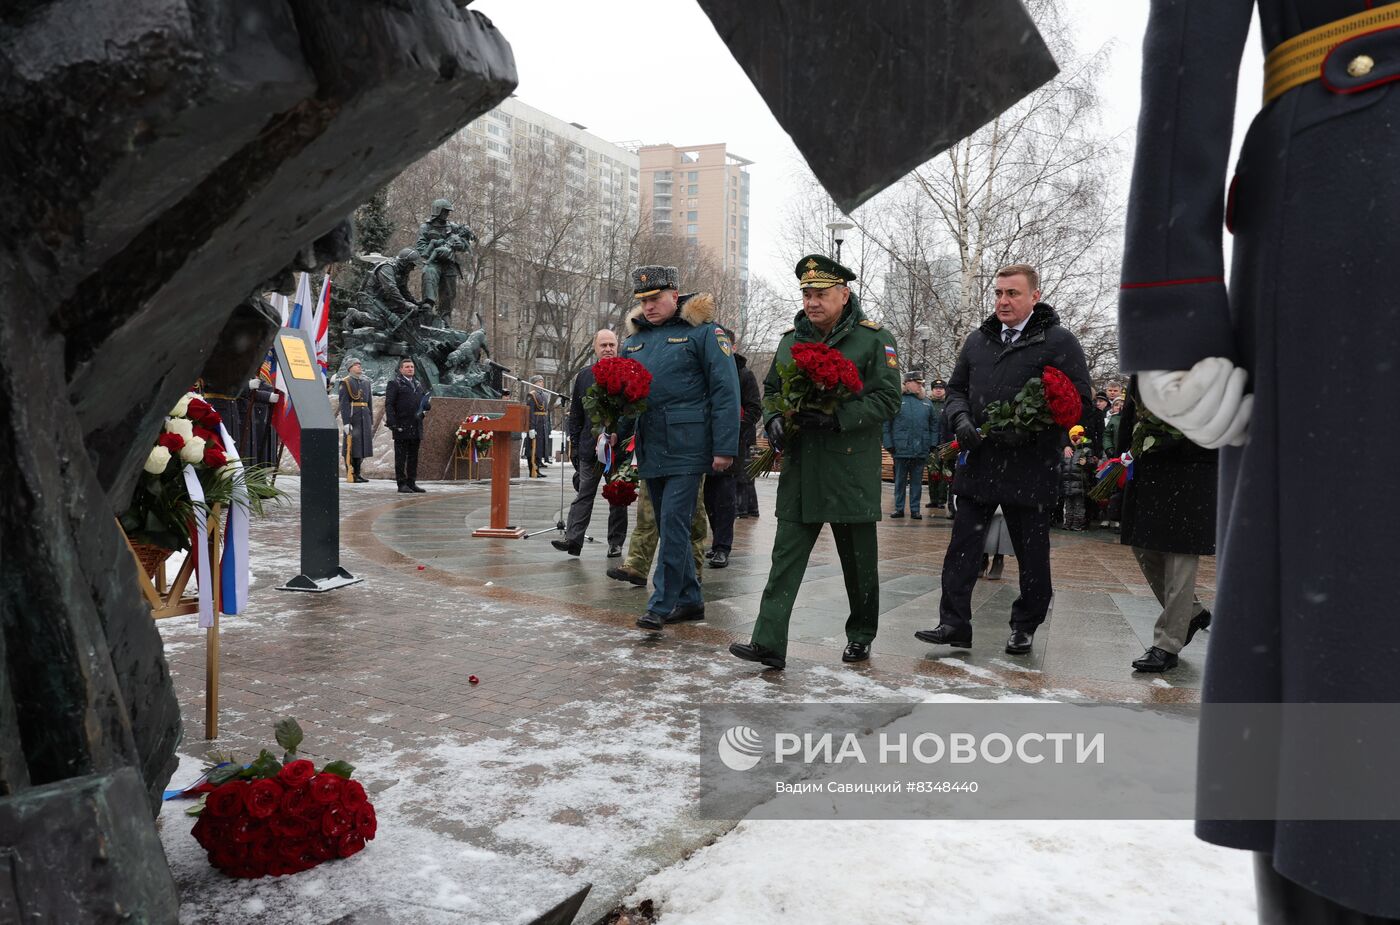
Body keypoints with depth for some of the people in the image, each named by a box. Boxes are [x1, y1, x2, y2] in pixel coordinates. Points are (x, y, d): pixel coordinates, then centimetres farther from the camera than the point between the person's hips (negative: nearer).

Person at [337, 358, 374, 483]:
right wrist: (346, 422, -18)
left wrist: (371, 422, 14)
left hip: (365, 417, 6)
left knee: (362, 444, 7)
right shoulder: (345, 382, -4)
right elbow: (343, 403, -10)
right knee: (351, 445, -5)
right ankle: (350, 474, 0)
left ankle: (357, 473, 14)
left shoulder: (366, 382, 15)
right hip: (352, 416, -6)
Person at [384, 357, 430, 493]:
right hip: (402, 427, -6)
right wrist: (392, 423, -17)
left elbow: (425, 403, 25)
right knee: (401, 457, -1)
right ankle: (402, 484, 3)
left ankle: (412, 483, 16)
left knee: (413, 456, 10)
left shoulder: (418, 384, 20)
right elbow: (389, 404, -8)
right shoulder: (394, 383, -1)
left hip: (416, 428, 7)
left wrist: (427, 405, 0)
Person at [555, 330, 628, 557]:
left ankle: (616, 543, 15)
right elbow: (575, 414, 10)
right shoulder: (584, 376, 7)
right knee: (584, 494, 0)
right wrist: (574, 443, 5)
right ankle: (573, 538, -2)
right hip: (589, 447, 2)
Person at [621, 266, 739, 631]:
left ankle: (663, 604, 0)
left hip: (686, 447, -7)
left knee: (673, 523, -8)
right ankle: (689, 600, 23)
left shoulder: (702, 331, -4)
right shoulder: (634, 338, 15)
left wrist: (725, 448, -15)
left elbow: (725, 391, -9)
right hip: (650, 450, 7)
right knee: (668, 526, 12)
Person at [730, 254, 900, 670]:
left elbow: (887, 399, -9)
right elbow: (771, 390, 22)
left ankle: (860, 636, 29)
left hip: (852, 469, -4)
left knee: (859, 560, 10)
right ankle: (769, 643, -1)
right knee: (786, 557, -1)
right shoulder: (791, 340, 13)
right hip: (799, 469, 4)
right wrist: (774, 420, 0)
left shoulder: (873, 339, -3)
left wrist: (836, 417, -21)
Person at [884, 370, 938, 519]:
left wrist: (933, 444, 6)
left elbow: (934, 425, 14)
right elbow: (886, 425, -4)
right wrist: (889, 445, -8)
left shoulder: (927, 403, 10)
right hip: (901, 450, -3)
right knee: (900, 481, 6)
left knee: (917, 482, 8)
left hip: (921, 451, 3)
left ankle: (915, 510, 15)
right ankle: (899, 509, 15)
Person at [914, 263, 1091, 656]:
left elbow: (1080, 401, -8)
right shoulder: (978, 340, 12)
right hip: (979, 462, 4)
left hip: (1031, 467, -4)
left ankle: (1025, 627, 23)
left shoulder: (1059, 342, -4)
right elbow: (956, 388, 19)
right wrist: (961, 419, -3)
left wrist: (1030, 429, -19)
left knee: (1031, 553, 8)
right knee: (963, 545, 3)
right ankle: (954, 623, 8)